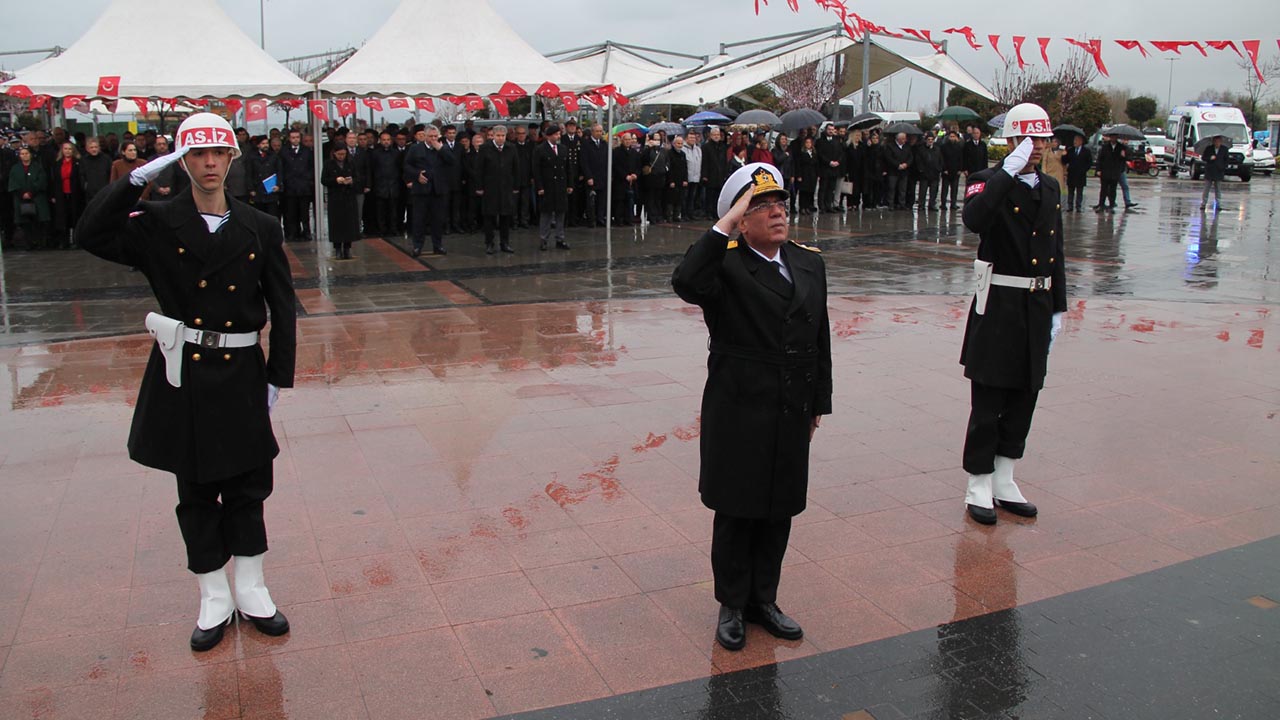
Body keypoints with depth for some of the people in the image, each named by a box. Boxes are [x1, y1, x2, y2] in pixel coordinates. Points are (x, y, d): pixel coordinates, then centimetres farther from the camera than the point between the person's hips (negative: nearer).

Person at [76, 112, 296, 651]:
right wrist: (138, 178, -20)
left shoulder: (260, 228, 2)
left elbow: (283, 308, 4)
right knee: (196, 493, 9)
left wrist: (279, 378, 0)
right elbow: (92, 236, -19)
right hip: (183, 376, -1)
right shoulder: (158, 224, -1)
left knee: (248, 487, 10)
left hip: (241, 374, 1)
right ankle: (214, 600, 23)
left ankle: (251, 591, 26)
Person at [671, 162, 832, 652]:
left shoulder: (810, 263, 8)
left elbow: (821, 340, 13)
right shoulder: (725, 265, -11)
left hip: (792, 415, 5)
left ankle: (764, 601, 33)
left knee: (778, 511, 15)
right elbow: (685, 284, -35)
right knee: (735, 513, 8)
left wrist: (819, 403, 13)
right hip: (738, 415, -5)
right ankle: (732, 606, 26)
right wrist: (725, 226, -29)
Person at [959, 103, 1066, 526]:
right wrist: (1009, 170, -28)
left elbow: (1055, 254, 17)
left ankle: (1004, 482, 26)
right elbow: (974, 220, -32)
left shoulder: (1051, 189, 13)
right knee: (987, 403, 0)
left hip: (1038, 307, 7)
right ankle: (979, 489, 12)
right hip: (998, 307, -7)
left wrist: (1057, 308, 14)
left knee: (1022, 401, 13)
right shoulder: (990, 182, -8)